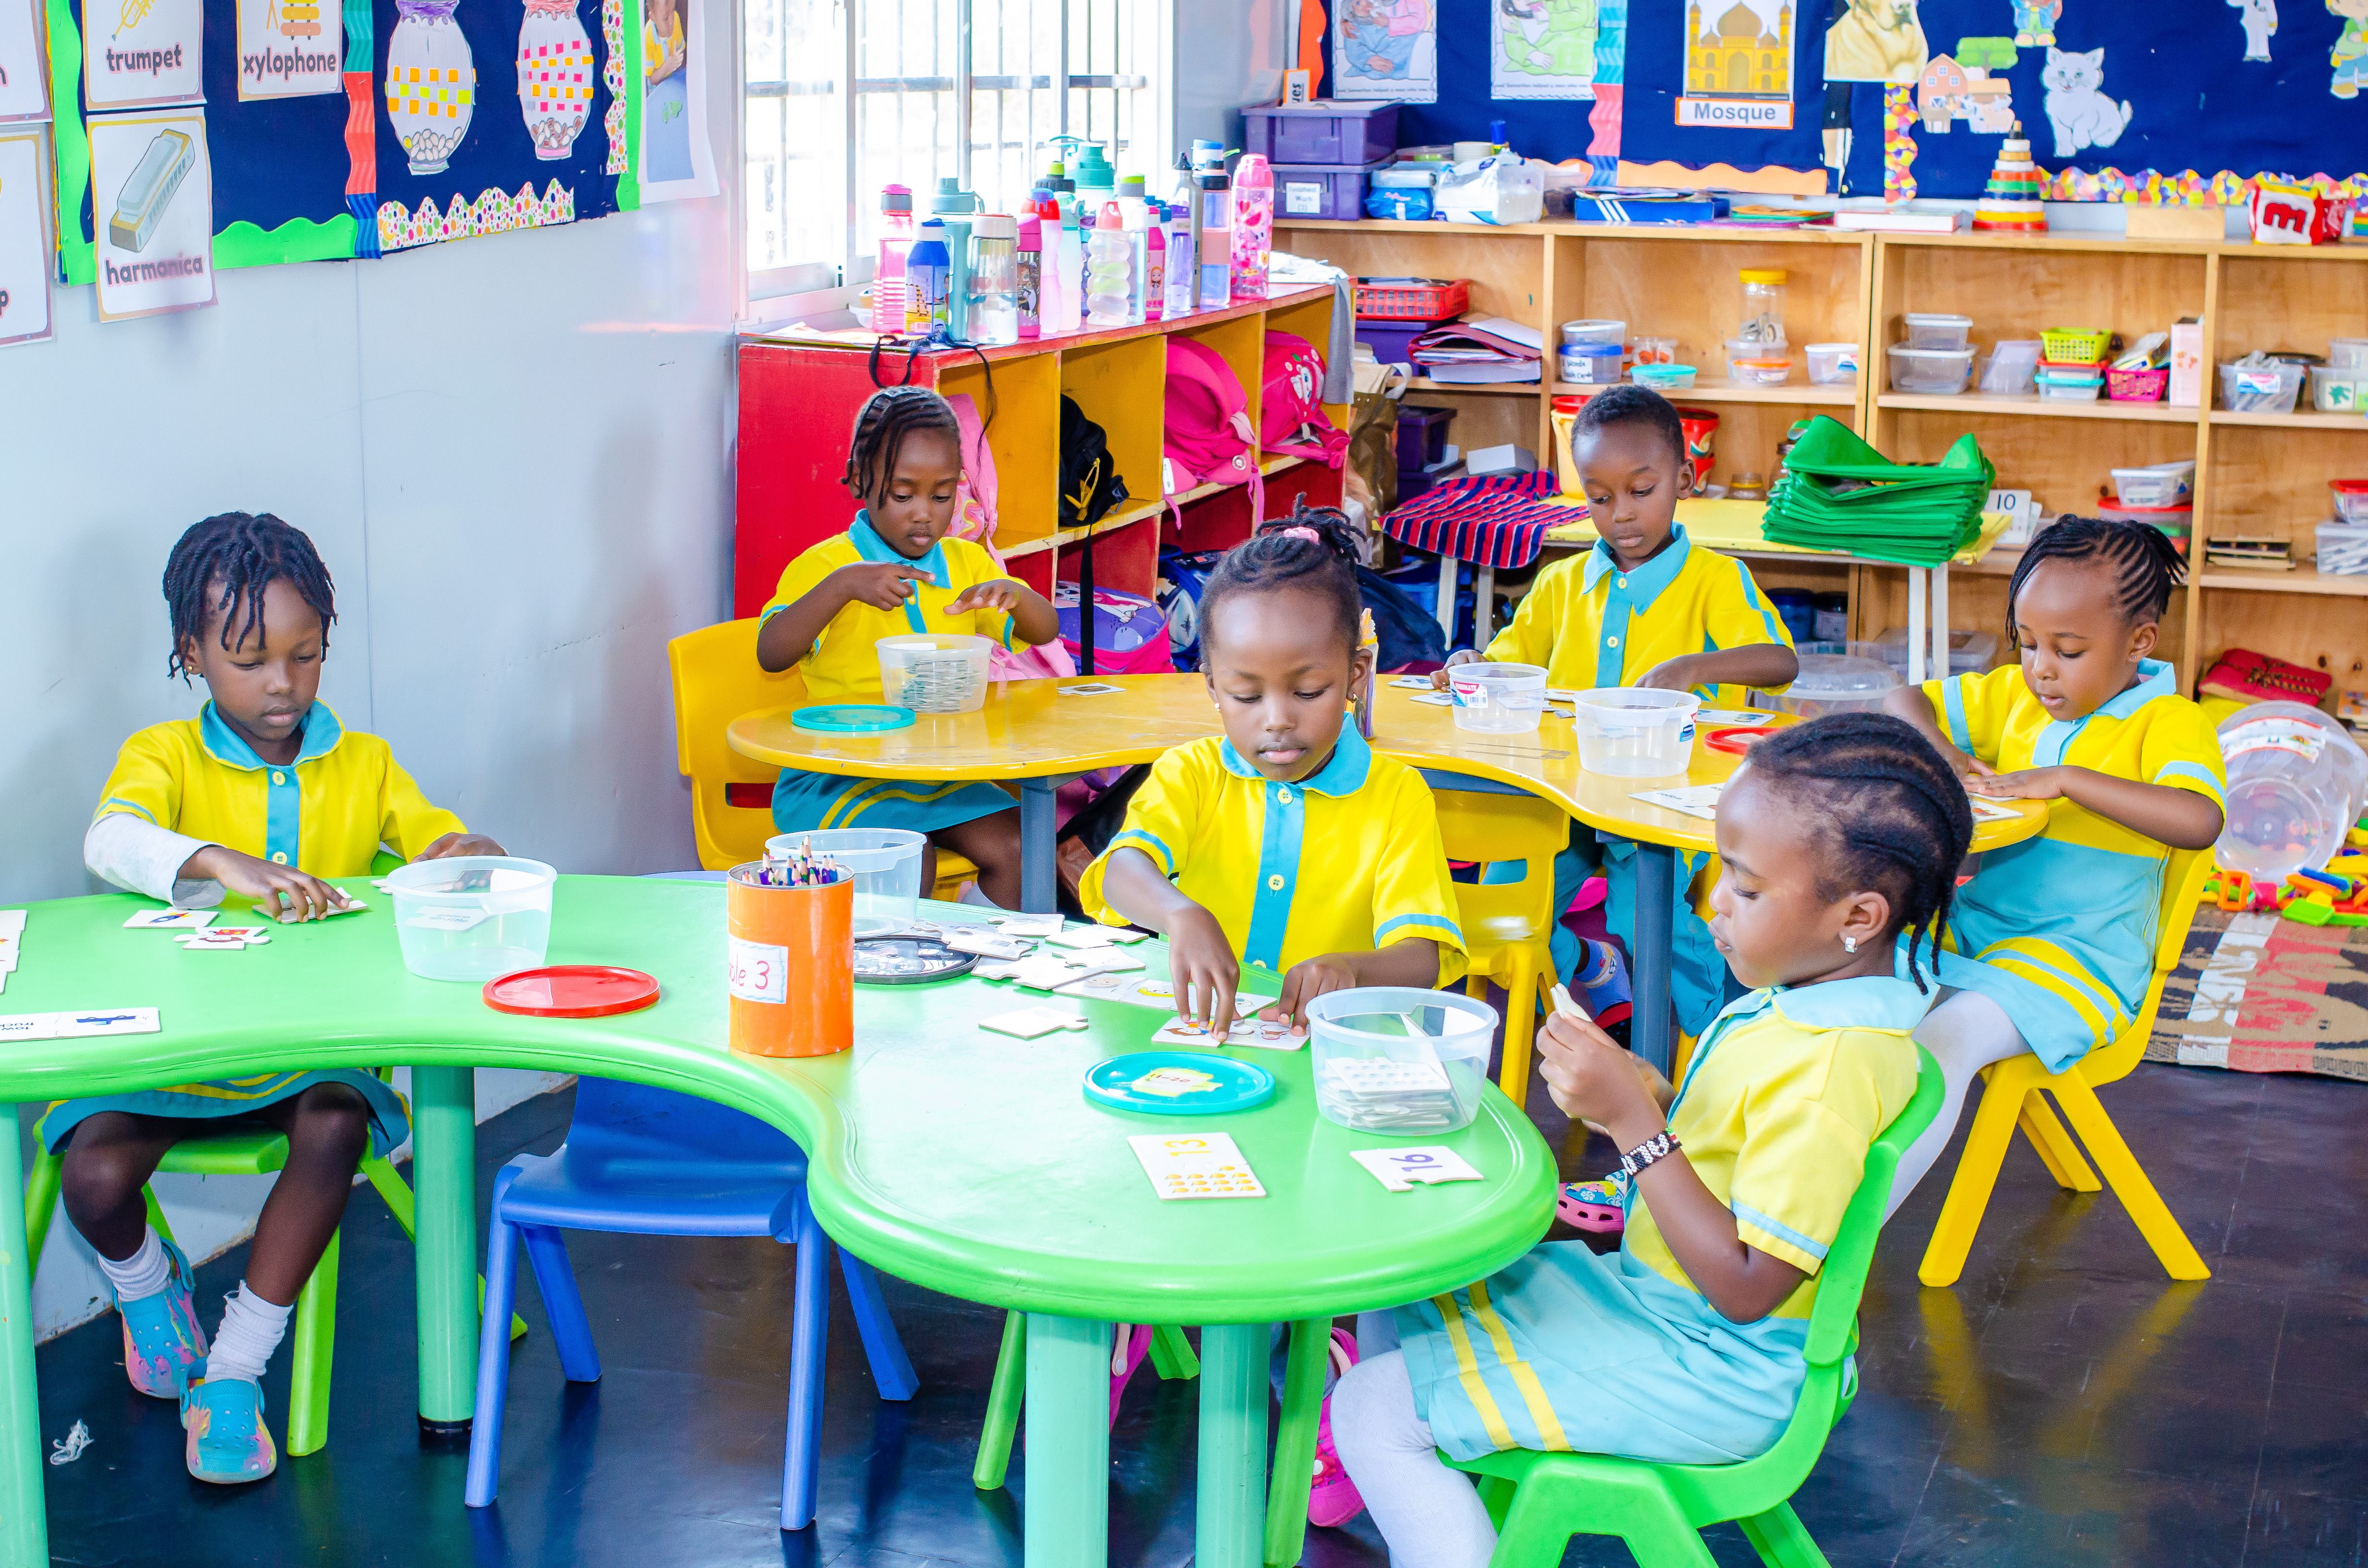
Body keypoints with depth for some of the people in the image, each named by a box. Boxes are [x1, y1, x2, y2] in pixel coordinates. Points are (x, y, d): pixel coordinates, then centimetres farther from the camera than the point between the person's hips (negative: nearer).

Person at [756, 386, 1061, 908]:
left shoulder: (966, 564, 11)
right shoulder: (823, 566, -5)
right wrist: (841, 585, -31)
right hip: (839, 779, -5)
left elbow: (1044, 632, 9)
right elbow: (771, 654, -18)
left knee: (1015, 847, -15)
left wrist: (1016, 594, -15)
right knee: (908, 860, -28)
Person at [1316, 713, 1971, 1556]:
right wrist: (1629, 1091, -3)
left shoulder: (1835, 1068, -30)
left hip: (1709, 1373, -10)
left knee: (1373, 1413, -11)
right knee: (1396, 1297, 17)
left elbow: (1745, 1287, -28)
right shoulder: (1814, 988, 0)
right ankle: (1424, 1541, 21)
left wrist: (1633, 1120, -28)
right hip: (1647, 1290, 10)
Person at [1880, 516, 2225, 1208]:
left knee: (1944, 1041, -32)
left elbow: (2198, 820, -27)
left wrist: (2066, 779, -28)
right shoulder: (2017, 696, 11)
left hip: (2080, 959, -7)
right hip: (1974, 925, 7)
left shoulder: (2168, 722, -8)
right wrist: (1935, 750, -4)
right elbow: (1902, 702, 19)